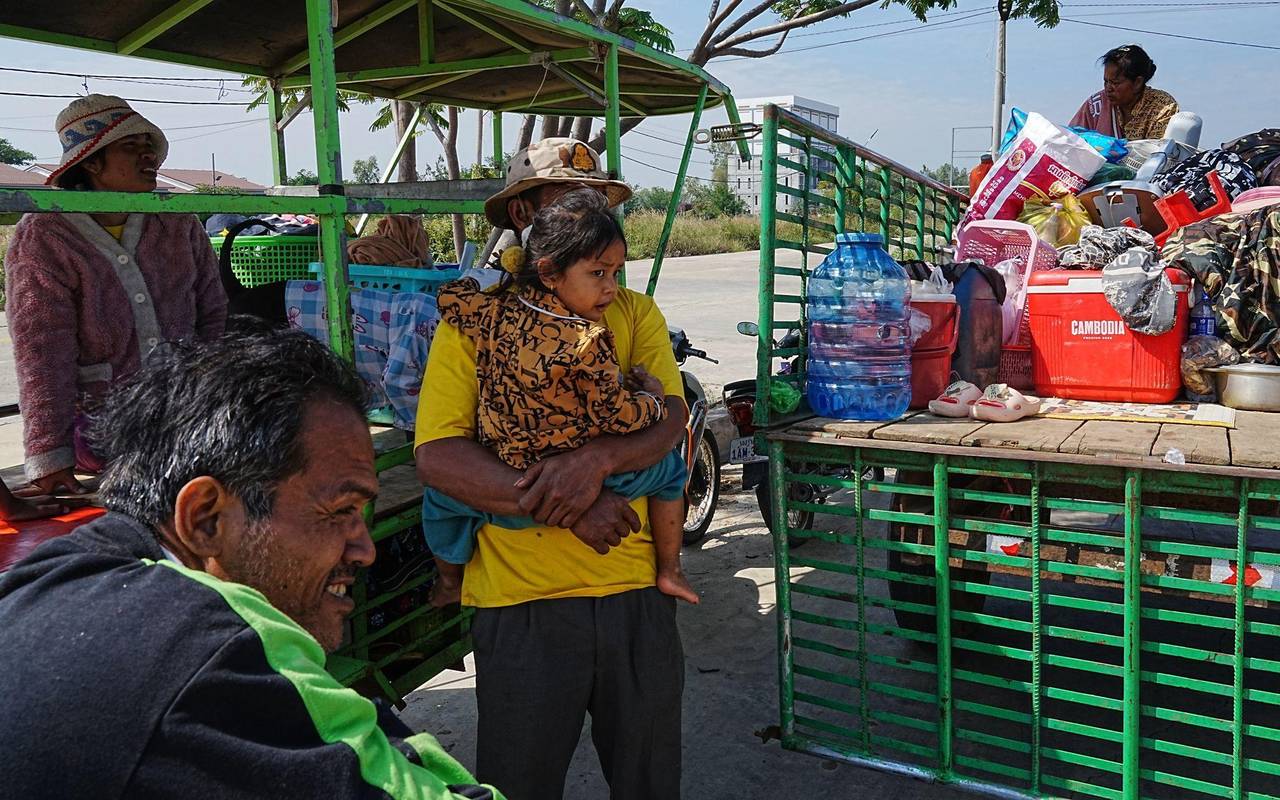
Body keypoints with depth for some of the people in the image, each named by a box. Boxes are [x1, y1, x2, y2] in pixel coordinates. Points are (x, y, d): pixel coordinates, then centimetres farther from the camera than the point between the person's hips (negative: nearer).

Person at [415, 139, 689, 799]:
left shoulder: (634, 312, 9)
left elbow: (670, 418, -4)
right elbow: (437, 456, -11)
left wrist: (598, 459, -25)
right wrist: (565, 508, -20)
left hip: (637, 592, 3)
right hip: (521, 601, -2)